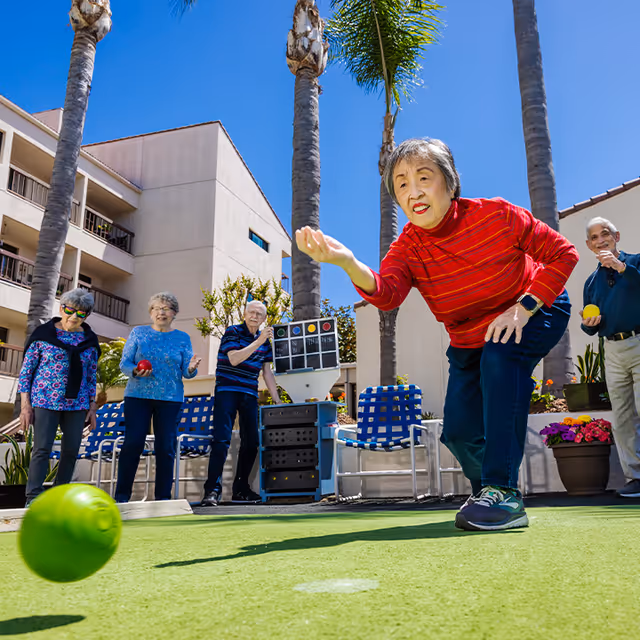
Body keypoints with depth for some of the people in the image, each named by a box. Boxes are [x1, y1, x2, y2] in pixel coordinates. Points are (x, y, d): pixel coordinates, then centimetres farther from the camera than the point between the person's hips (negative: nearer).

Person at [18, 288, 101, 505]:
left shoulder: (90, 341, 8)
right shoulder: (44, 334, -1)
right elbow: (26, 370, 0)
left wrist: (92, 407, 8)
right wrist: (25, 404, -6)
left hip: (77, 404, 4)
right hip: (46, 401, -3)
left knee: (71, 451, 5)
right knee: (42, 449, -7)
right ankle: (33, 499, 1)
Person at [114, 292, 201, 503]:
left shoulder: (183, 338, 9)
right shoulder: (138, 333, 8)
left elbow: (186, 371, 5)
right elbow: (124, 363, 5)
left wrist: (191, 368, -19)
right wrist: (135, 371, -17)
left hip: (170, 398, 1)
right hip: (138, 396, 0)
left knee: (166, 446, -1)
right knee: (133, 442, -6)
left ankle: (163, 497, 7)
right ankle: (122, 495, 4)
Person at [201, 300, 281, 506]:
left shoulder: (265, 340, 12)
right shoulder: (233, 332, -4)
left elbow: (267, 372, 15)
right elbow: (234, 359, -20)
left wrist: (277, 400, 11)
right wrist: (258, 342, -24)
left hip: (249, 395, 6)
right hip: (227, 391, -6)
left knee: (251, 442, 5)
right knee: (222, 440, -15)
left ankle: (240, 490, 15)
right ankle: (212, 490, -14)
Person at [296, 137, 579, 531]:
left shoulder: (496, 215, -24)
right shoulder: (407, 249, -18)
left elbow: (562, 253, -14)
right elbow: (387, 292, -40)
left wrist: (523, 307, -24)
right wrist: (349, 264, -61)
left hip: (535, 315, -3)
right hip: (468, 340, 3)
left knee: (500, 355, -35)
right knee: (460, 430, -6)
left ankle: (504, 490, -29)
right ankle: (487, 489, 27)